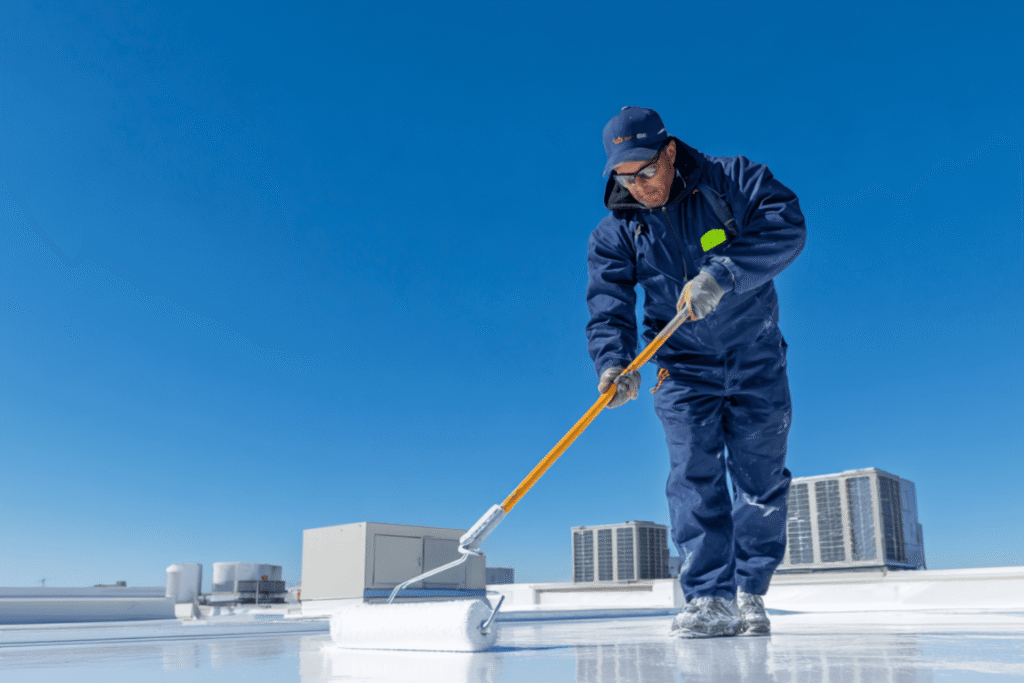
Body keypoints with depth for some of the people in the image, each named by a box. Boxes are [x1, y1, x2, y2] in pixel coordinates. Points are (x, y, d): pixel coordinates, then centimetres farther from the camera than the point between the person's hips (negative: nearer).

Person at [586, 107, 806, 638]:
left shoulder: (733, 180, -7)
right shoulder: (614, 233, -3)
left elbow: (786, 226, -22)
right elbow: (609, 308, -13)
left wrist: (721, 274, -34)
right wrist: (614, 363, -32)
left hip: (757, 360, 0)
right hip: (683, 366, 1)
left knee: (760, 476, 2)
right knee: (693, 476, -11)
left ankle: (750, 593, 16)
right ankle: (709, 600, -7)